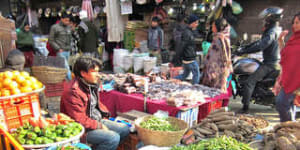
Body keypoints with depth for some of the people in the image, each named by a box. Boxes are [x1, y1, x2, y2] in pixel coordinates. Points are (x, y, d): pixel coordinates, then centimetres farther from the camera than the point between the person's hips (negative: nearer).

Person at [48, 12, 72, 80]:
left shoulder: (68, 27, 13)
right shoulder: (55, 27, -4)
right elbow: (51, 40, -4)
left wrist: (69, 47, 14)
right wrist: (58, 48, -10)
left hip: (68, 51, 6)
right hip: (61, 51, -6)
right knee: (66, 67, -12)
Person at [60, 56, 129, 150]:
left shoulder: (92, 85, 6)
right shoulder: (73, 91, -24)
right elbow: (79, 119, -25)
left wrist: (104, 113, 6)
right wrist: (99, 126, -17)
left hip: (97, 120, 10)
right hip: (82, 129, -10)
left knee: (124, 129, 7)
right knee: (113, 137, -25)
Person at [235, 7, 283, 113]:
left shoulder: (272, 32, -18)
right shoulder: (275, 29, 15)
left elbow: (260, 46, -31)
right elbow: (261, 42, 21)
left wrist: (244, 51, -29)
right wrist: (245, 47, 16)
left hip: (270, 64, -11)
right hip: (274, 62, 11)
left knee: (249, 82, -17)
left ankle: (245, 108, -17)